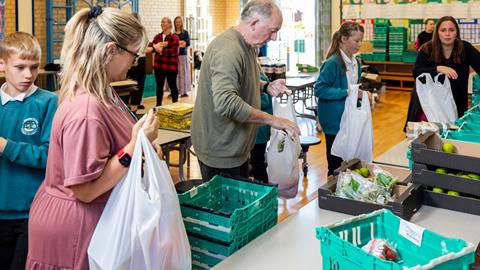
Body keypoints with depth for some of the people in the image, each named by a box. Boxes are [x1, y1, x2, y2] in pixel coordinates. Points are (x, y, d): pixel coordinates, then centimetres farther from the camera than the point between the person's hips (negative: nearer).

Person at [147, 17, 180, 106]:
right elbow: (152, 47, -2)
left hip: (171, 67, -5)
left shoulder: (174, 38, -7)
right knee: (159, 86, 12)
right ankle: (158, 105, 22)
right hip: (158, 65, 5)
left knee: (172, 86, 4)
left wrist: (161, 49, -23)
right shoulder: (157, 37, 10)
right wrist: (156, 47, -23)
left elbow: (174, 51, -17)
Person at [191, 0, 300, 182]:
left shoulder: (248, 46, 8)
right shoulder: (228, 49, -26)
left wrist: (265, 87, 3)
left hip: (237, 147, 10)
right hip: (220, 152, -10)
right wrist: (272, 120, -31)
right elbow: (226, 103, -38)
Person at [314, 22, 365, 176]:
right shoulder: (333, 63, -17)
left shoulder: (356, 62, 9)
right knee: (336, 164, 2)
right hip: (334, 120, -8)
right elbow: (319, 89, -21)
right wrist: (345, 92, -23)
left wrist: (361, 93, 3)